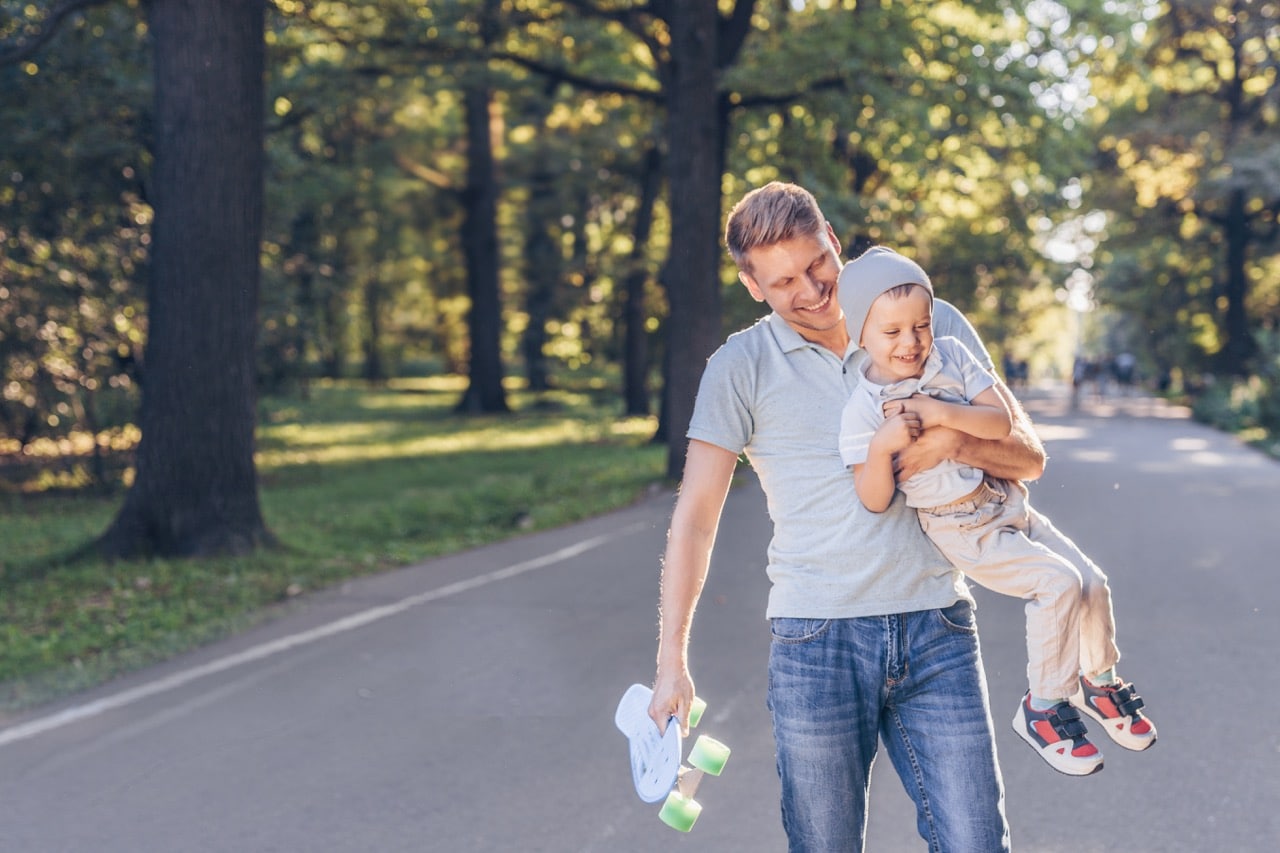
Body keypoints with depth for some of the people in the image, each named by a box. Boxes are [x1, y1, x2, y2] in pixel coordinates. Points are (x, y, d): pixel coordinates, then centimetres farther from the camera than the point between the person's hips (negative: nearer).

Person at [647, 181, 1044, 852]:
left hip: (937, 629, 1)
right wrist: (671, 661, -4)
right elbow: (695, 516, 2)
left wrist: (953, 439, -13)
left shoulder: (936, 326, 7)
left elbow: (1028, 458, 10)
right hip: (815, 639, -1)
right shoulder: (741, 368, 3)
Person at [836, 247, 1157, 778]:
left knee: (1092, 582, 4)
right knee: (1058, 582, -19)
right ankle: (1043, 708, -2)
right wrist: (881, 446, -35)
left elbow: (1003, 422, -12)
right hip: (962, 530, -5)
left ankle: (1098, 680, 32)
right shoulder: (862, 410, -17)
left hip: (1007, 503, 5)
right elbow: (874, 501, -18)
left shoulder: (951, 356, -6)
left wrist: (942, 414, -26)